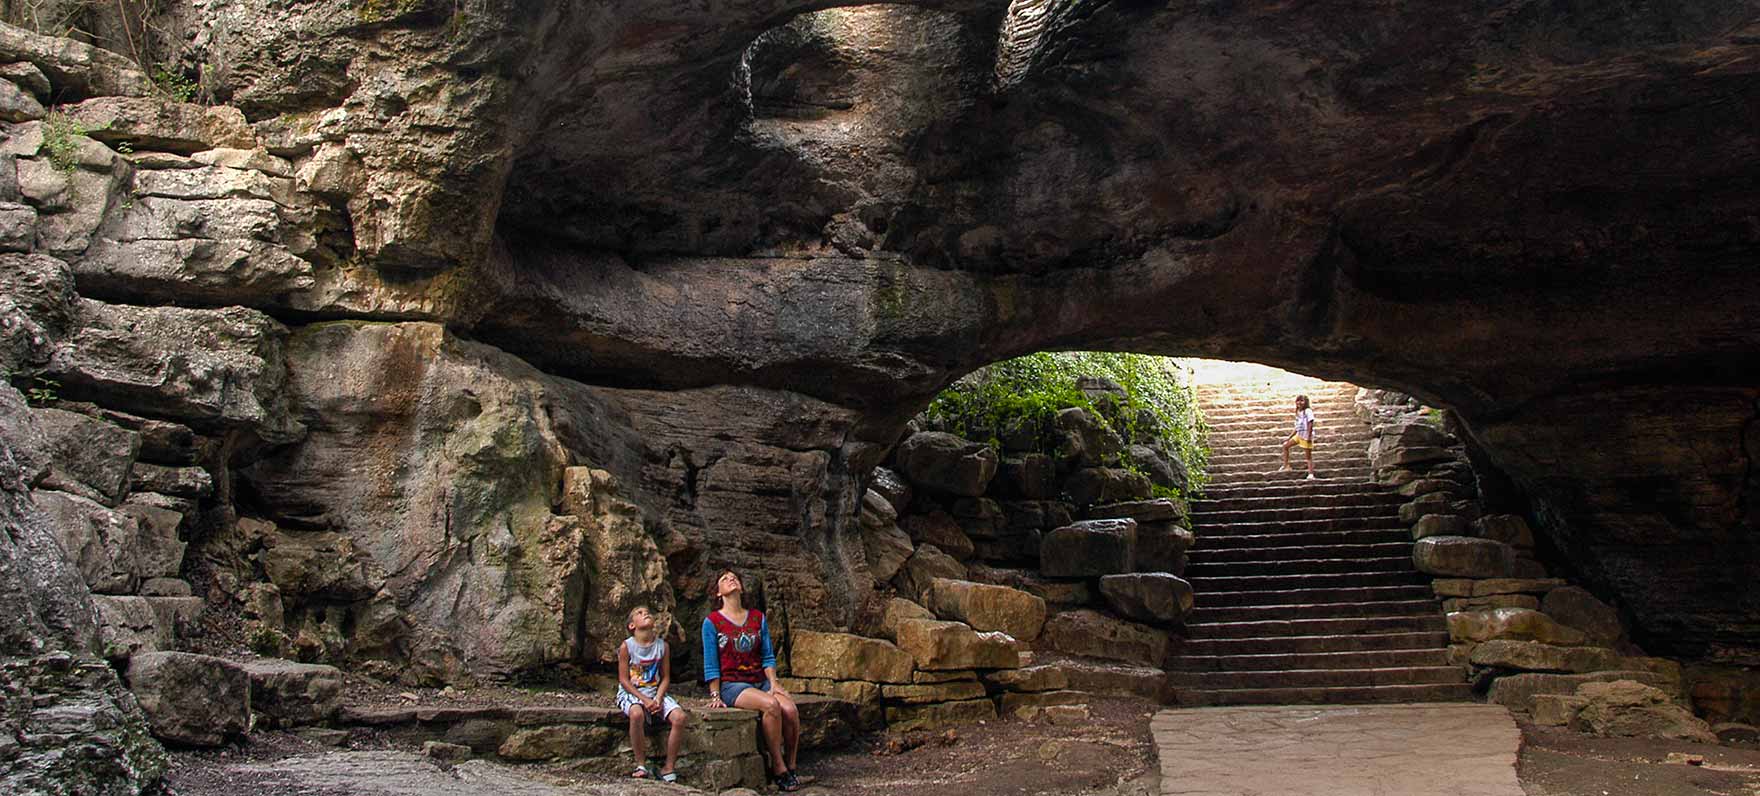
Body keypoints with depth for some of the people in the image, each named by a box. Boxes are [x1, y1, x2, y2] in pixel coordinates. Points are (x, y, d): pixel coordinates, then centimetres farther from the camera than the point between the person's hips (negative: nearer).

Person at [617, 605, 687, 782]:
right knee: (637, 714, -38)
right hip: (630, 693, -3)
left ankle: (669, 768, -9)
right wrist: (645, 700, -16)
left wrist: (658, 698, -12)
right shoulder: (627, 646, -5)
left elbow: (665, 677, 6)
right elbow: (624, 679, -7)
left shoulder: (662, 645, 4)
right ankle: (641, 765, -20)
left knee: (680, 717, -23)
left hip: (655, 693, 4)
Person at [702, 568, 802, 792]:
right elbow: (711, 664, 0)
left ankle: (791, 767, -8)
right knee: (771, 705, -33)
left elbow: (768, 656, 11)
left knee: (790, 709, -26)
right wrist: (715, 696, -6)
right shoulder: (712, 622, 2)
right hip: (732, 685, -4)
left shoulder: (758, 618, 13)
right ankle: (778, 768, -21)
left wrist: (773, 684, -3)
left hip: (760, 681, 4)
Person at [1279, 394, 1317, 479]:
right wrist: (1289, 438, 18)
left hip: (1306, 436, -8)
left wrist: (1309, 436, -25)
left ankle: (1311, 474, -1)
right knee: (1285, 445, 10)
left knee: (1308, 455, -4)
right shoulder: (1298, 413, 13)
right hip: (1299, 435, 8)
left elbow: (1310, 424, -19)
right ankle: (1286, 466, 16)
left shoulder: (1308, 411, -12)